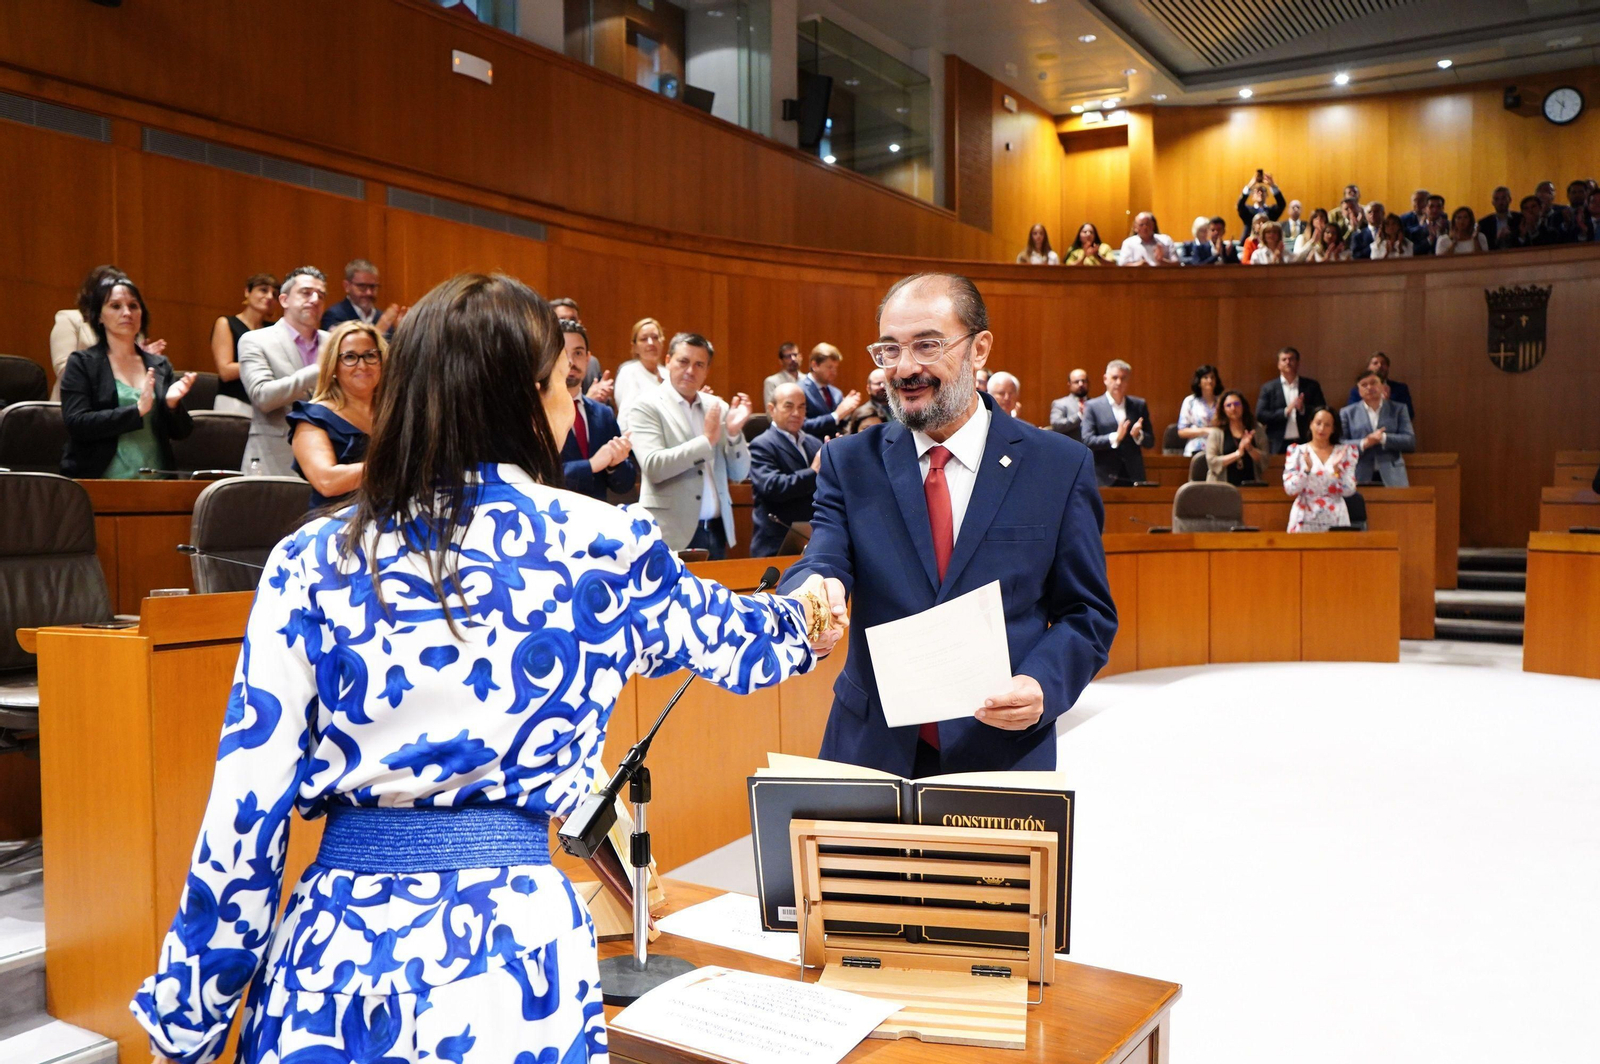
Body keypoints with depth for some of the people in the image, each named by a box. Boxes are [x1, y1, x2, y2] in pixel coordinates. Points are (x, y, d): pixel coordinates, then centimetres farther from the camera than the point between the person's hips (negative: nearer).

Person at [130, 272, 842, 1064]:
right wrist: (797, 621, 38)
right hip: (511, 952, -1)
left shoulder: (312, 562, -2)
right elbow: (720, 635, 15)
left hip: (336, 949, 2)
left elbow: (246, 805, -2)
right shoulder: (600, 544, -4)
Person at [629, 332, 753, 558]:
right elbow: (653, 467, -17)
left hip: (717, 531, 4)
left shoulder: (717, 407, 9)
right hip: (672, 534, -4)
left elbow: (739, 474, 9)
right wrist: (706, 440, -17)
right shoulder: (648, 406, -3)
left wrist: (734, 433, -8)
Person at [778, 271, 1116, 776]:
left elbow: (1088, 612, 1)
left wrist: (1043, 686, -17)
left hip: (1004, 755, -1)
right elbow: (822, 562, -10)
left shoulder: (1059, 466, -2)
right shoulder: (849, 462, 3)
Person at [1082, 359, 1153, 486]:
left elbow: (1150, 441, 12)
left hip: (1133, 477, 3)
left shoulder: (1139, 405, 11)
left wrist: (1138, 434, -9)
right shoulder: (1093, 406, 2)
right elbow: (1087, 441, -7)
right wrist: (1115, 437, -19)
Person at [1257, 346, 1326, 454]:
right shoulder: (1268, 388, 6)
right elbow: (1260, 415, -3)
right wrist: (1285, 411, -13)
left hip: (1305, 444, 1)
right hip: (1279, 445, -1)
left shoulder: (1311, 386, 9)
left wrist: (1303, 408, -13)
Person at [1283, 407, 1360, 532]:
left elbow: (1349, 491, -1)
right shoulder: (1297, 451, 3)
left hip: (1335, 520, 1)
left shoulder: (1344, 452, 7)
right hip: (1305, 520, -1)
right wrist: (1307, 469, -19)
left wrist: (1337, 469, -15)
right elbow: (1289, 489, -6)